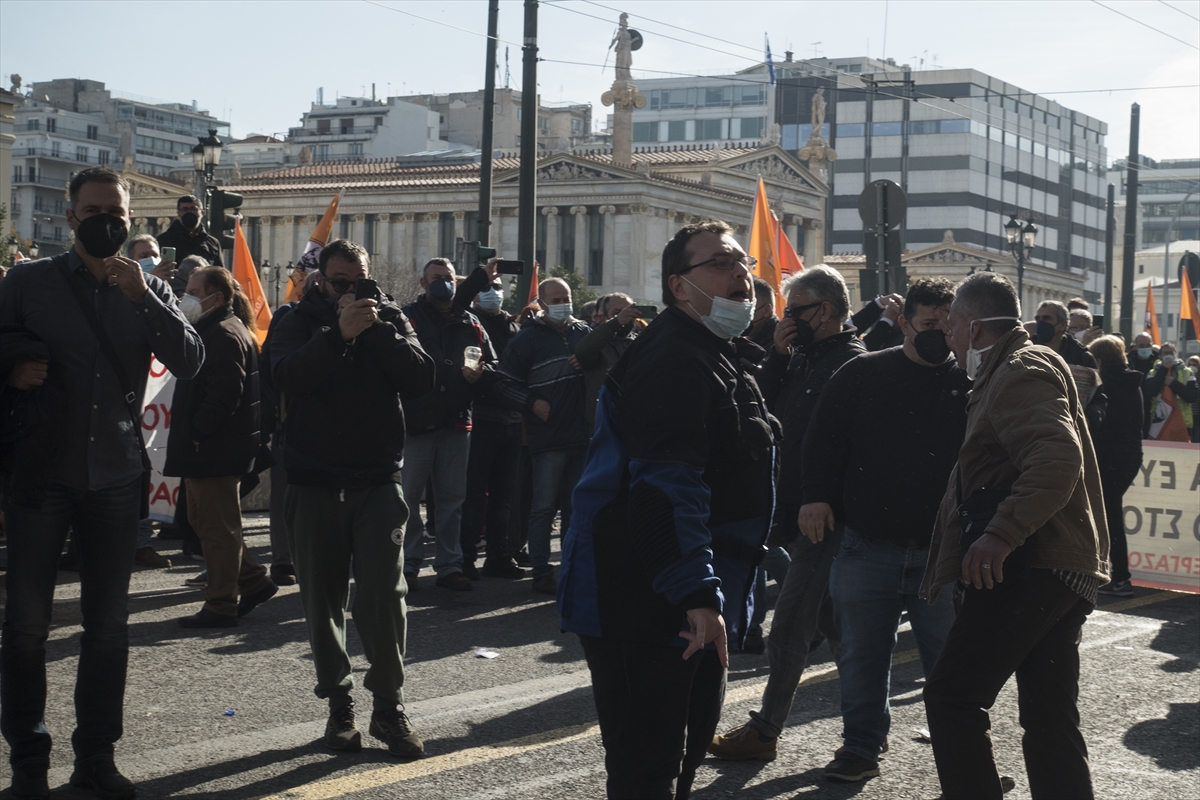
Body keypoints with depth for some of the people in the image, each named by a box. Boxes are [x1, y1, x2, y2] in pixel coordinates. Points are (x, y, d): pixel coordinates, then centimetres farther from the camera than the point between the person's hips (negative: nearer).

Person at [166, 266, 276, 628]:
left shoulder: (225, 335, -16)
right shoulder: (212, 330, 18)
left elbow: (223, 395, -24)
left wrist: (197, 433, -19)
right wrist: (190, 435, 15)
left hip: (215, 449, -11)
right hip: (206, 447, 11)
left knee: (217, 526, -4)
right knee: (203, 520, 16)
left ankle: (221, 605, 3)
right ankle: (253, 581, 22)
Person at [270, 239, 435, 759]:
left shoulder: (390, 317, 7)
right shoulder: (301, 322, 2)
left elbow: (422, 378, -8)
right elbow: (287, 376, -19)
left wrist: (378, 330, -16)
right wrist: (339, 332, -29)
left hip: (379, 480, 0)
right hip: (315, 484, 0)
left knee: (385, 595, -7)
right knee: (323, 601, 6)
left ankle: (388, 706, 4)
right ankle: (339, 705, 17)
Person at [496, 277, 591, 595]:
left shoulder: (584, 333, 10)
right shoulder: (528, 339, -3)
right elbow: (506, 384, -3)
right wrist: (532, 403, -15)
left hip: (580, 435, 5)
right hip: (547, 436, -5)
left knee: (576, 505, 12)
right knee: (544, 506, -3)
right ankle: (541, 572, 2)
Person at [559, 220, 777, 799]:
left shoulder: (722, 358, 17)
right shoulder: (671, 361, -19)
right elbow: (669, 489, -29)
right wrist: (698, 593, -35)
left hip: (695, 606, 11)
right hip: (644, 607, -11)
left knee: (688, 750, 22)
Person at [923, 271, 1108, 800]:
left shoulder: (1021, 373, -10)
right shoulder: (1021, 368, 22)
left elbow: (1058, 458, -27)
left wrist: (1002, 533, -32)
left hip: (1030, 570, -11)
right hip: (1064, 571, 11)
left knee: (952, 698, -8)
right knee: (1052, 722, 11)